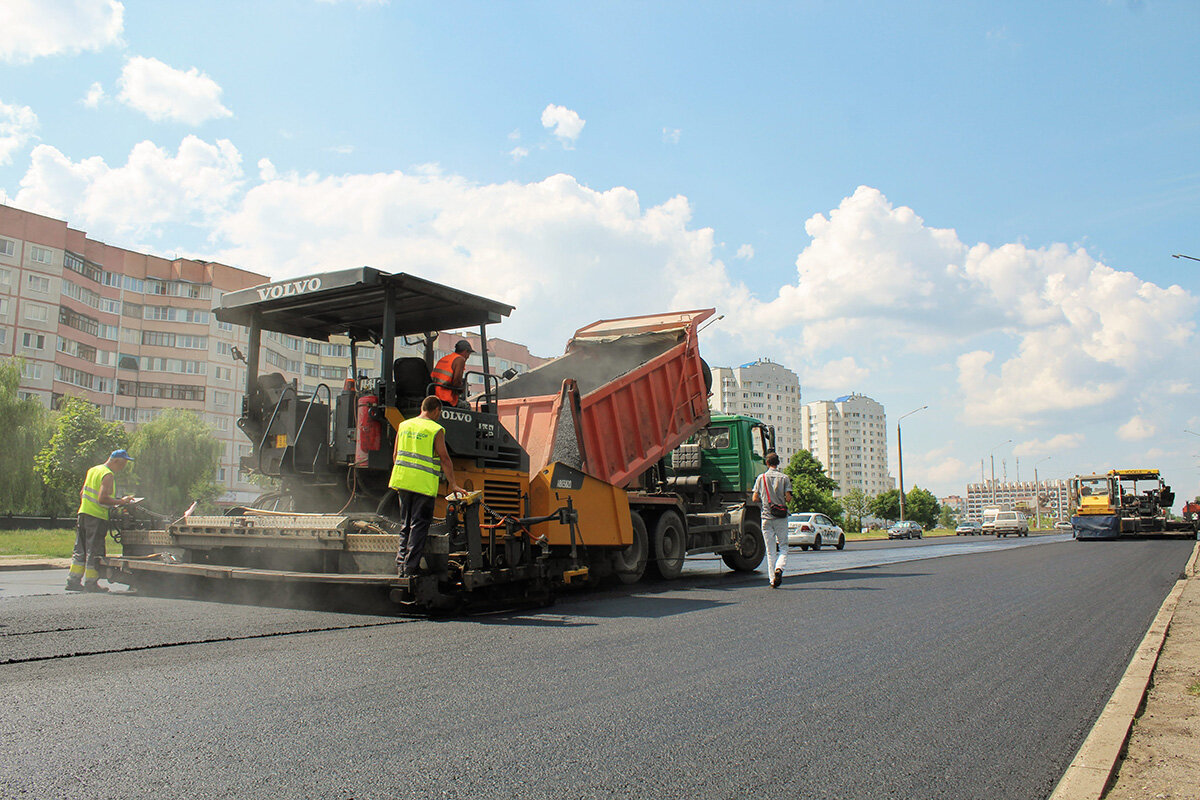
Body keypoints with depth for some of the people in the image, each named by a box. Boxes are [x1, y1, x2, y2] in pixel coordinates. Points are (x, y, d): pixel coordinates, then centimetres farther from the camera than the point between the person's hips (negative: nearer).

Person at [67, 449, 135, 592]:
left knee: (80, 550, 14)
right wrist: (121, 501, -15)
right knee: (94, 552, -1)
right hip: (97, 517, -9)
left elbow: (82, 493, 22)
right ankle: (91, 583, 3)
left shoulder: (93, 470, 15)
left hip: (83, 514, 9)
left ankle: (73, 580, 17)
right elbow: (102, 499, -23)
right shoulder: (108, 475, -13)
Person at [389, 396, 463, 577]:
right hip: (424, 485, -6)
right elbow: (444, 459, -9)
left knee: (406, 524, 15)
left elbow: (396, 456, 14)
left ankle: (401, 564, 13)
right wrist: (453, 484, -3)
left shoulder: (404, 425, 11)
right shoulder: (436, 430, -7)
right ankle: (411, 567, -2)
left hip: (402, 481, 6)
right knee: (419, 525, 0)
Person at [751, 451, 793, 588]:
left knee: (770, 549, 5)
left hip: (766, 517, 1)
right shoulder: (784, 478, -1)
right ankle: (779, 568, -18)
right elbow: (788, 498, -7)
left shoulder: (761, 478, 2)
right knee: (783, 546, 8)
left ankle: (772, 579, 2)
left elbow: (755, 498, 2)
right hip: (781, 517, -1)